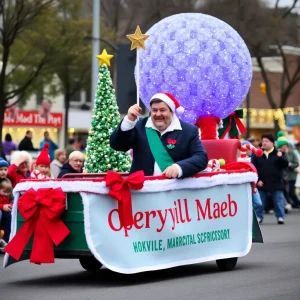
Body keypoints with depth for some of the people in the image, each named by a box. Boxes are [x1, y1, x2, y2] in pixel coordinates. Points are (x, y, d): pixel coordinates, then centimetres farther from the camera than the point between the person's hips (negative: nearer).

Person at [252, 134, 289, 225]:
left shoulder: (278, 153, 2)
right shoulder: (257, 154, 4)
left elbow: (285, 164, -6)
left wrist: (280, 157, -24)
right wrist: (257, 180, -7)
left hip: (276, 183, -1)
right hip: (261, 183, 1)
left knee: (278, 201, 2)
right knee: (260, 202, 6)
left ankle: (280, 217, 8)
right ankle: (258, 217, 15)